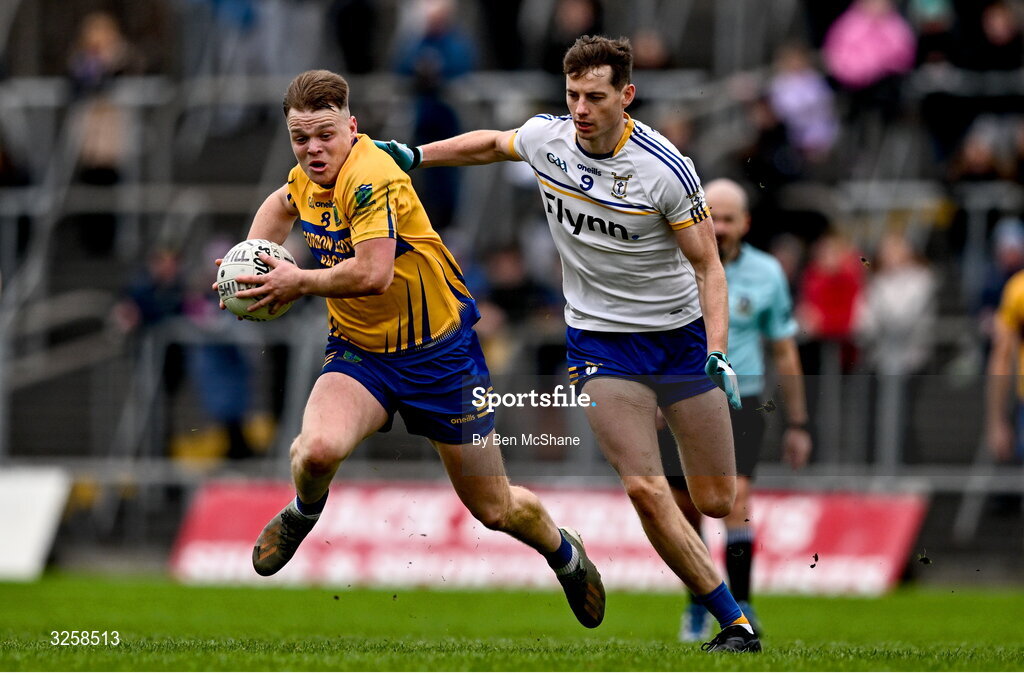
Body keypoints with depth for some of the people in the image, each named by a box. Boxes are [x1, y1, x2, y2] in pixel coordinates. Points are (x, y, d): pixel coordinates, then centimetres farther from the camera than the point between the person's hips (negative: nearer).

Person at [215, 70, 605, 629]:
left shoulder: (373, 178, -26)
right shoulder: (310, 176, 0)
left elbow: (373, 273, -38)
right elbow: (282, 204, 25)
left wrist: (299, 282, -25)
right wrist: (251, 256, 8)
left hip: (438, 351, -5)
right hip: (358, 352, 5)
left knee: (494, 510, 7)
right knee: (318, 450, -29)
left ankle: (564, 552, 40)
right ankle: (302, 514, 6)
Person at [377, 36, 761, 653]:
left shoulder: (665, 170, -18)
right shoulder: (545, 138, -8)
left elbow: (707, 263, -11)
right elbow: (492, 144, 17)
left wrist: (718, 353, -22)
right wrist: (415, 155, 11)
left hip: (681, 334, -1)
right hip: (600, 341, 1)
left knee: (717, 502, 3)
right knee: (644, 491, -17)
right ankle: (735, 622, -8)